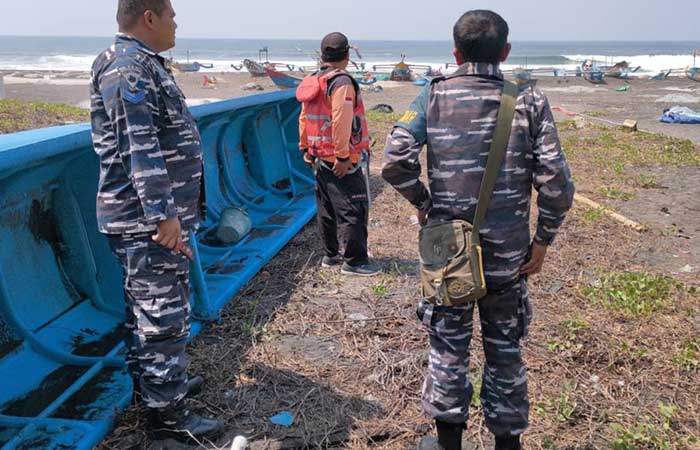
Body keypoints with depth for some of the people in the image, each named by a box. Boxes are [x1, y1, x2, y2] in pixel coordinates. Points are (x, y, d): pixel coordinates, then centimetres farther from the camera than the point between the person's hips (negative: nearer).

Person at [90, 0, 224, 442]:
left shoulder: (143, 64, 17)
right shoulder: (127, 67, -16)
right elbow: (140, 150, -23)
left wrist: (172, 213, 28)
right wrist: (164, 216, -25)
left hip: (152, 218, 11)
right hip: (147, 221, -11)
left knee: (148, 307, 20)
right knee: (164, 315, -3)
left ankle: (158, 380, 36)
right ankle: (166, 411, 9)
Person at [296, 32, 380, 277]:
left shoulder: (312, 82, 12)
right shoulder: (342, 82, -15)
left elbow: (304, 118, 17)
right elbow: (341, 121, -24)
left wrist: (305, 148, 22)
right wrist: (343, 156, -22)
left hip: (321, 159, 9)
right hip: (342, 162, -9)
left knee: (327, 209, 16)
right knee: (353, 211, -3)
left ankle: (330, 255, 26)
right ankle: (354, 261, 0)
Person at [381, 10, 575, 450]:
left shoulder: (435, 95, -4)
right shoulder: (529, 100, -5)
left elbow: (395, 161, -16)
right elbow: (557, 184, -10)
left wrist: (422, 203, 1)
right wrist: (543, 240, 2)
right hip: (508, 250, 1)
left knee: (449, 344, 16)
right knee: (505, 348, 17)